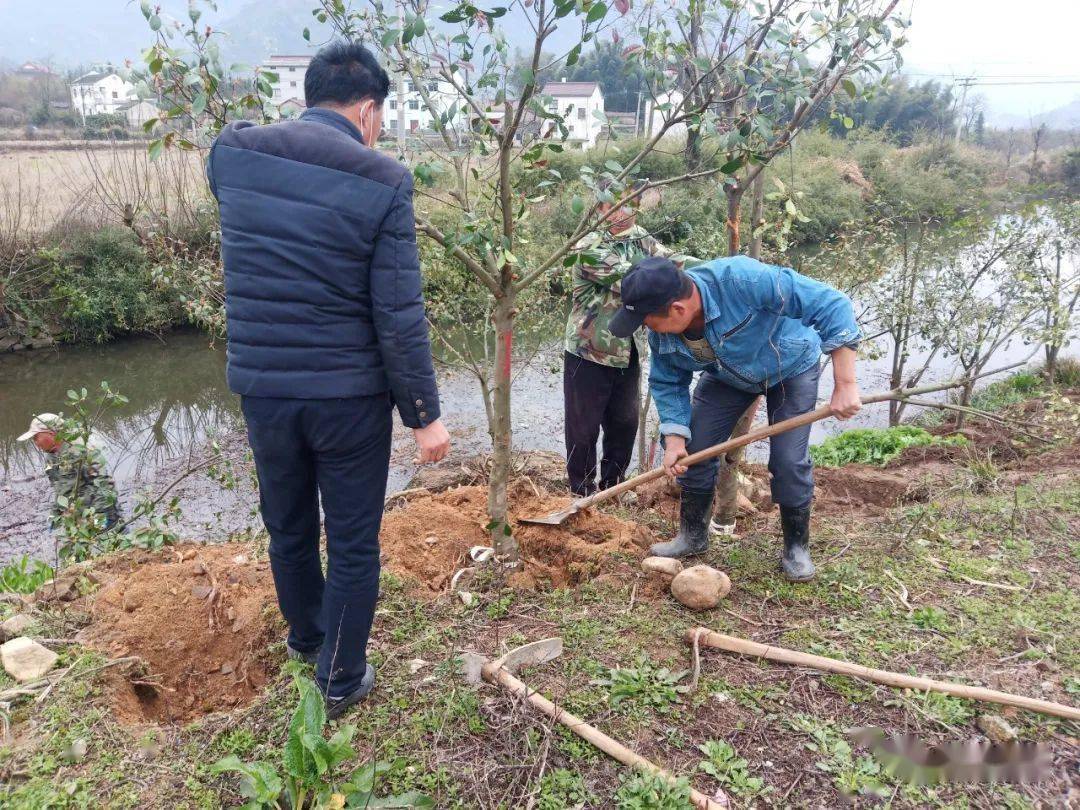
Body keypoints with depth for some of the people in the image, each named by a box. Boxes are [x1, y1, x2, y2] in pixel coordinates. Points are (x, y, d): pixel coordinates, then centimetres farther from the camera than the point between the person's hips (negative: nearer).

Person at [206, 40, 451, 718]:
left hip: (260, 387, 5)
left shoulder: (232, 154, -2)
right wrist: (425, 413, -8)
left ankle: (306, 635, 48)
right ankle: (341, 680, 28)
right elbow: (400, 317, -16)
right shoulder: (382, 180, -14)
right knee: (353, 544, 13)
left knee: (289, 529, 24)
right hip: (349, 395, -4)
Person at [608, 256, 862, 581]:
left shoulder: (741, 279, -44)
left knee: (789, 461, -11)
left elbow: (831, 305, -41)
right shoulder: (662, 333, -24)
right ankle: (693, 536, 18)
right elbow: (667, 383, -7)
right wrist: (674, 438, -21)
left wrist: (845, 384, -42)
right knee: (693, 448, -2)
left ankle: (797, 548, 12)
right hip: (727, 376, 5)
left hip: (791, 367, -4)